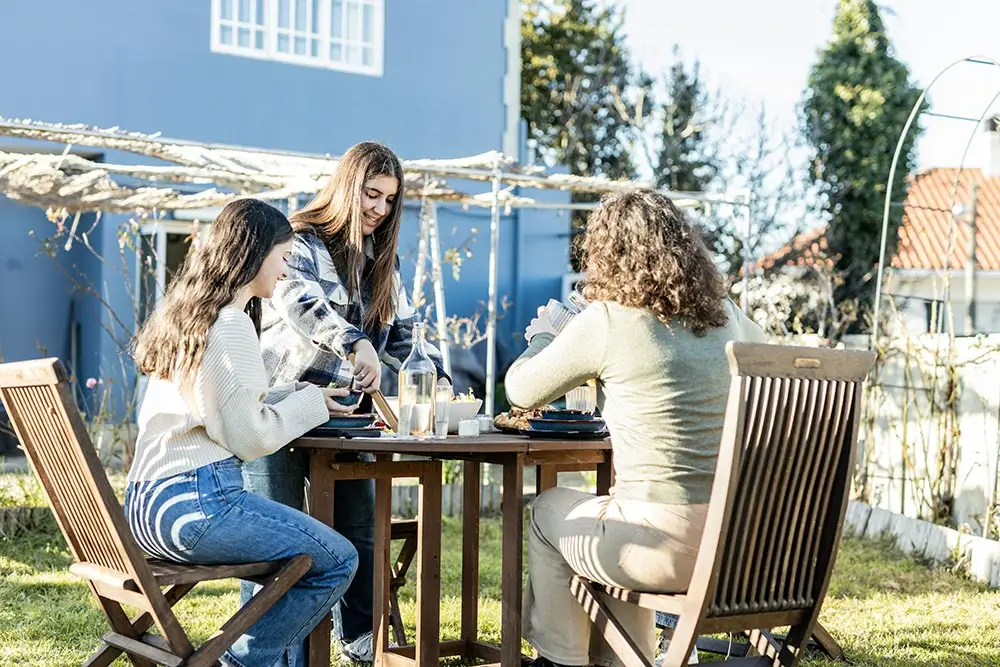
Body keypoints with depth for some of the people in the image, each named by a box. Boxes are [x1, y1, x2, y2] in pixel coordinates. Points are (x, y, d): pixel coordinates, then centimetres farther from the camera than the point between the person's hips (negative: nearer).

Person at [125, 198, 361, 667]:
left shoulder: (184, 314, 17)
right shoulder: (231, 325, -13)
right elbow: (250, 437, -15)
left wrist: (301, 396, 15)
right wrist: (311, 403, 0)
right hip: (196, 501, -10)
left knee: (302, 550, 23)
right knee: (338, 561, -2)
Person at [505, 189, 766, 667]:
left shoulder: (606, 322, -12)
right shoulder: (724, 316, 4)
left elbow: (520, 392, 1)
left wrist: (543, 336, 23)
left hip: (668, 546, -6)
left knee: (549, 509, 24)